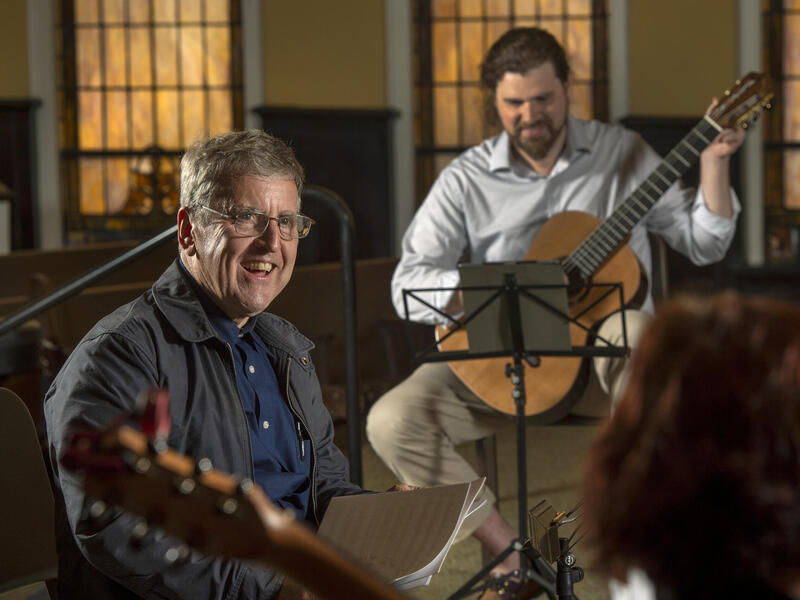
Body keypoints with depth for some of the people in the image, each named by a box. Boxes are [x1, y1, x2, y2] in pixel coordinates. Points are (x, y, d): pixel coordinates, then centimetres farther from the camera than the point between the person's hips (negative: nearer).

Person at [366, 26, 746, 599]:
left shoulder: (621, 153, 6)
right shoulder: (466, 180, 2)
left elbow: (704, 243, 7)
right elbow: (408, 283, -6)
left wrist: (715, 160, -7)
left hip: (600, 343, -1)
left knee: (637, 333, -39)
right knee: (391, 422, -22)